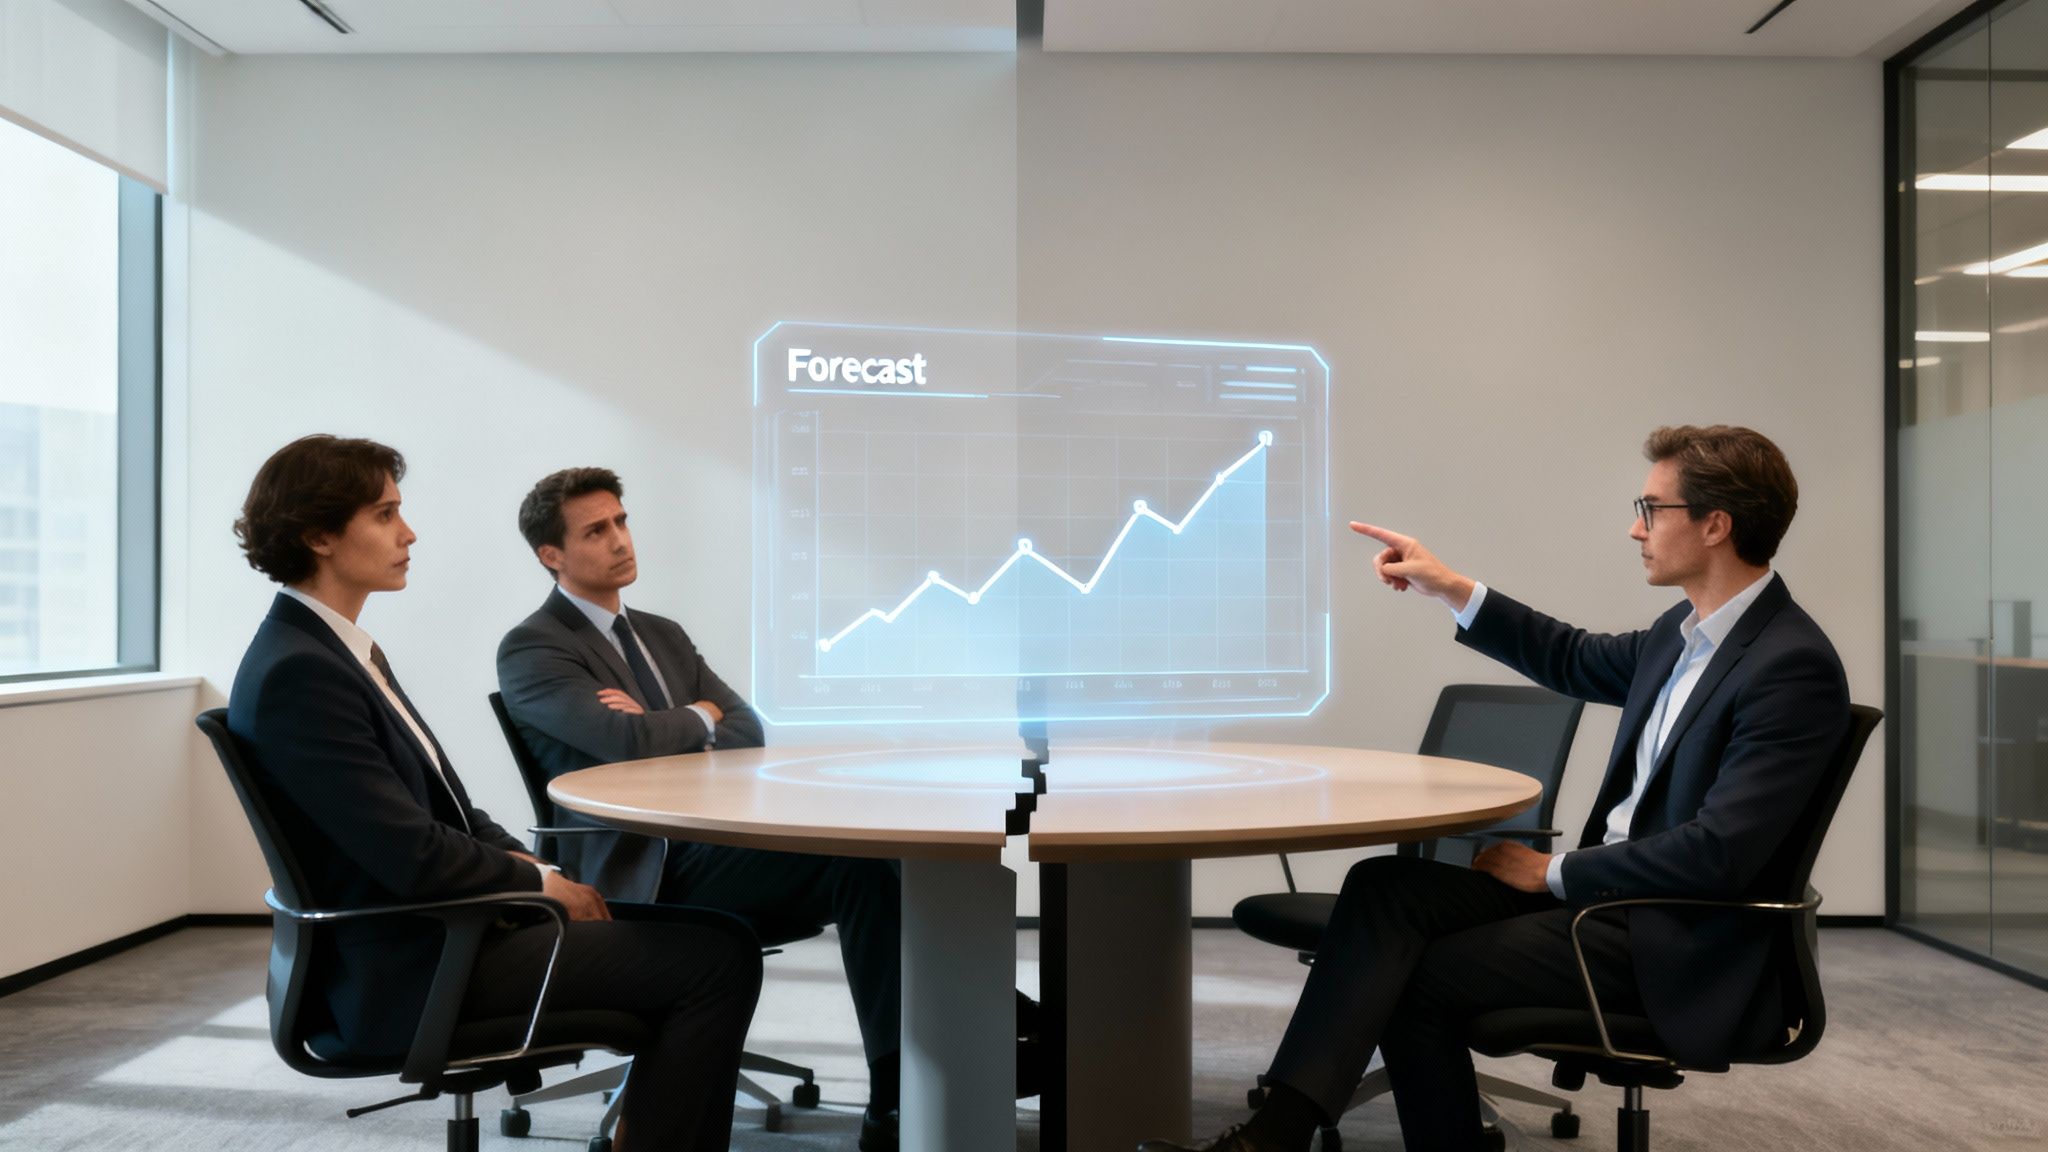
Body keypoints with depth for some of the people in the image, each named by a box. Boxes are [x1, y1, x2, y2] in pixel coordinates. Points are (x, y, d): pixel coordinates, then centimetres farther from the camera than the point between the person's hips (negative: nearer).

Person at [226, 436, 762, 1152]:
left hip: (444, 925, 10)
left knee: (708, 935, 7)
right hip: (411, 973, -10)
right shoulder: (295, 672, -18)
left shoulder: (343, 648, 13)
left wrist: (537, 870, 2)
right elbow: (412, 856, -22)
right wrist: (538, 882, -7)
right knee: (719, 959, -14)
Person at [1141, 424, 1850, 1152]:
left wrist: (1555, 872, -14)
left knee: (1422, 978, -17)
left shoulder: (1793, 666, -19)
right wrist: (1450, 588, 18)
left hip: (1677, 945, -8)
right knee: (1384, 884, -11)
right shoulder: (1689, 629, 9)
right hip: (1604, 883, 8)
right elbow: (1581, 663, 26)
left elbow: (1719, 853, -25)